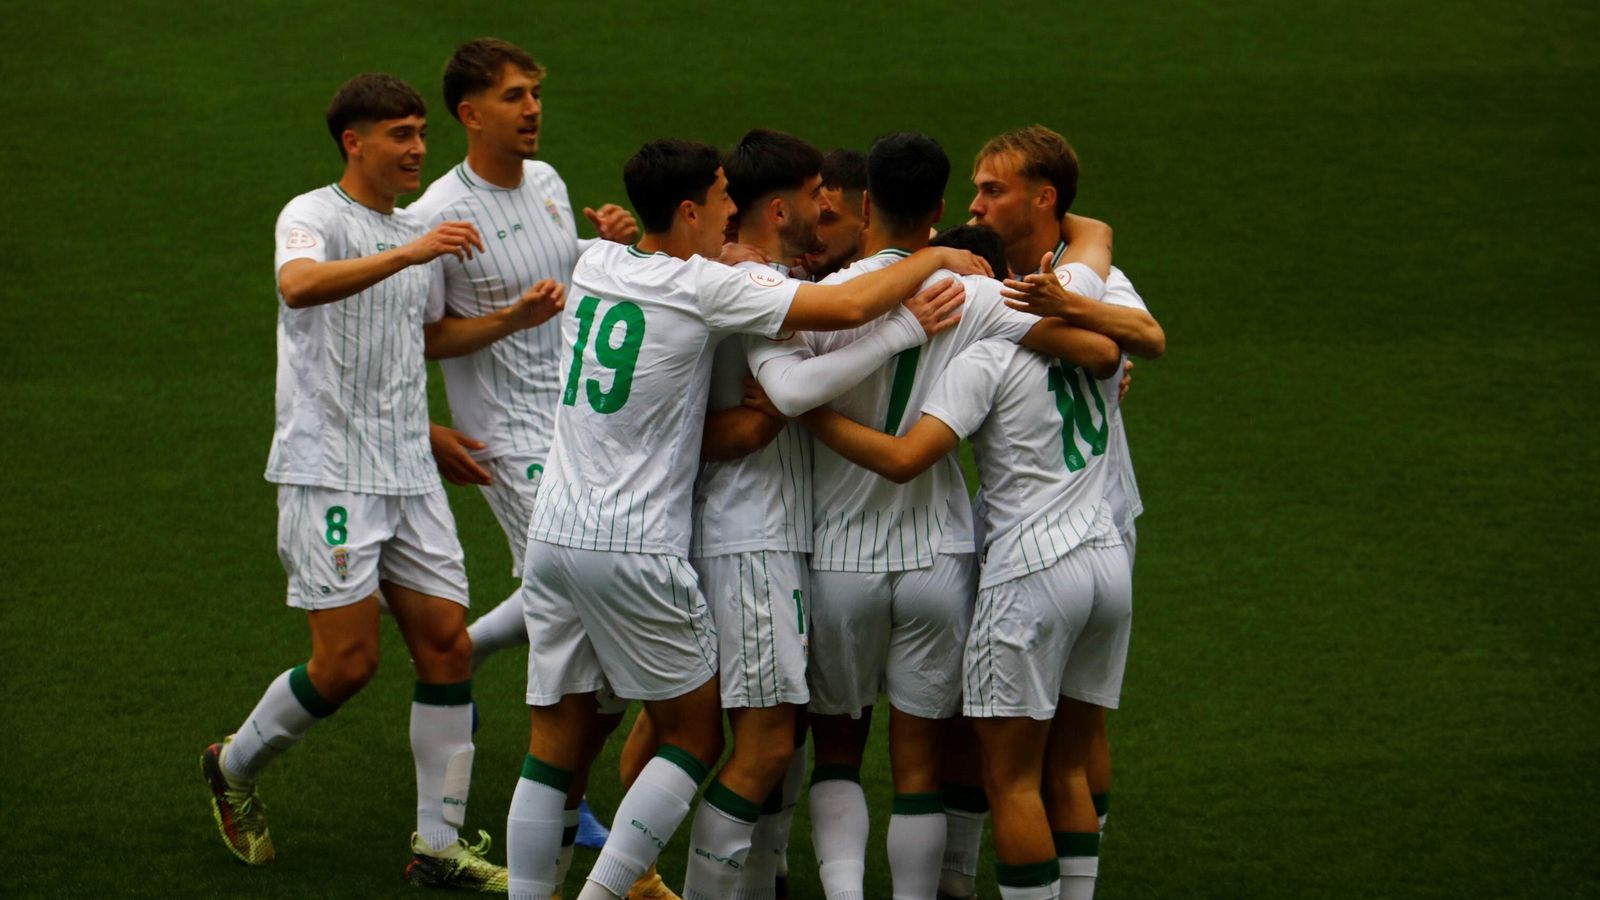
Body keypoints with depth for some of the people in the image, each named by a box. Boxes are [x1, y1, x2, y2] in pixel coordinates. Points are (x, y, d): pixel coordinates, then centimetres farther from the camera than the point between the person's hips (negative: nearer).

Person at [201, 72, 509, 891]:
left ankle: (438, 845, 6)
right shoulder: (312, 216, -7)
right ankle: (234, 766, 17)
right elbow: (299, 285, -31)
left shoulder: (418, 234, 16)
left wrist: (513, 318, 17)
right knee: (347, 660, -9)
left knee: (446, 644, 0)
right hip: (327, 471, -7)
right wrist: (409, 253, -40)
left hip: (409, 475, 7)